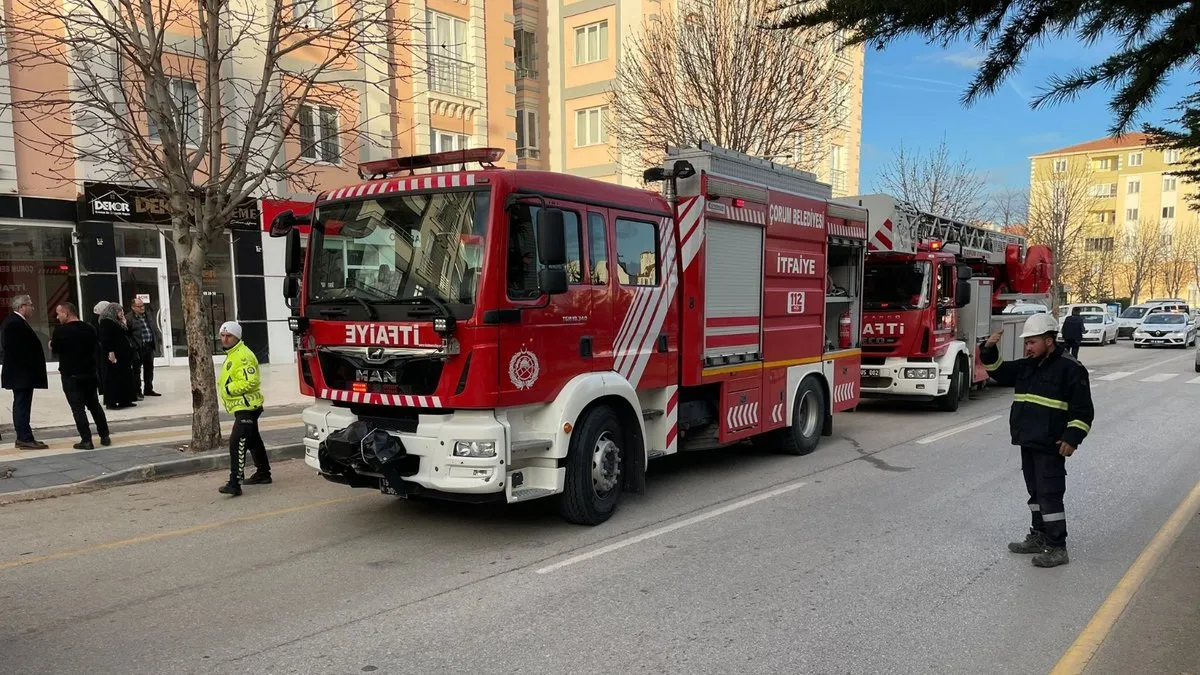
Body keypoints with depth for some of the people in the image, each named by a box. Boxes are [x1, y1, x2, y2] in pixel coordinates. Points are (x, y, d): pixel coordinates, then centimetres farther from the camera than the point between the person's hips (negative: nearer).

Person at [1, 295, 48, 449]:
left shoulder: (13, 321, 15)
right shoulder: (15, 323, -18)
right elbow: (19, 349, -24)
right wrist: (30, 368, -20)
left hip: (20, 373, 11)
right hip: (22, 373, -11)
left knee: (20, 405, 14)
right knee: (22, 405, -7)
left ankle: (22, 438, 20)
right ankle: (26, 439, -4)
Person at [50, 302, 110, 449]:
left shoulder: (61, 331, -13)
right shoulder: (89, 328, 2)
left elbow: (53, 349, -2)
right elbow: (97, 347, 12)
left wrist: (51, 343, 17)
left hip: (70, 375, -5)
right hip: (90, 373, 5)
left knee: (78, 408, -2)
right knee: (94, 405, 15)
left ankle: (86, 440, -5)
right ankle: (105, 436, 16)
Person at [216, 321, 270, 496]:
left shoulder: (243, 356, -18)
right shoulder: (232, 355, 17)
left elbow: (250, 381, -27)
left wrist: (228, 388, -20)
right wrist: (225, 387, 14)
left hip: (246, 407, -12)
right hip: (243, 407, 12)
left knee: (237, 442, -18)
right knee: (253, 441, 21)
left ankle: (234, 483, -20)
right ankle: (263, 473, 35)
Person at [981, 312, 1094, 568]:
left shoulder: (1070, 368, -11)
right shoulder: (1026, 366, 10)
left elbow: (1083, 409, -12)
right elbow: (999, 372, 18)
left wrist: (1073, 437, -19)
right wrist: (989, 350, 1)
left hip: (1050, 446, -8)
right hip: (1028, 442, 8)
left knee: (1050, 494, -5)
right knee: (1035, 492, 17)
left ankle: (1057, 548, 2)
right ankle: (1039, 537, 28)